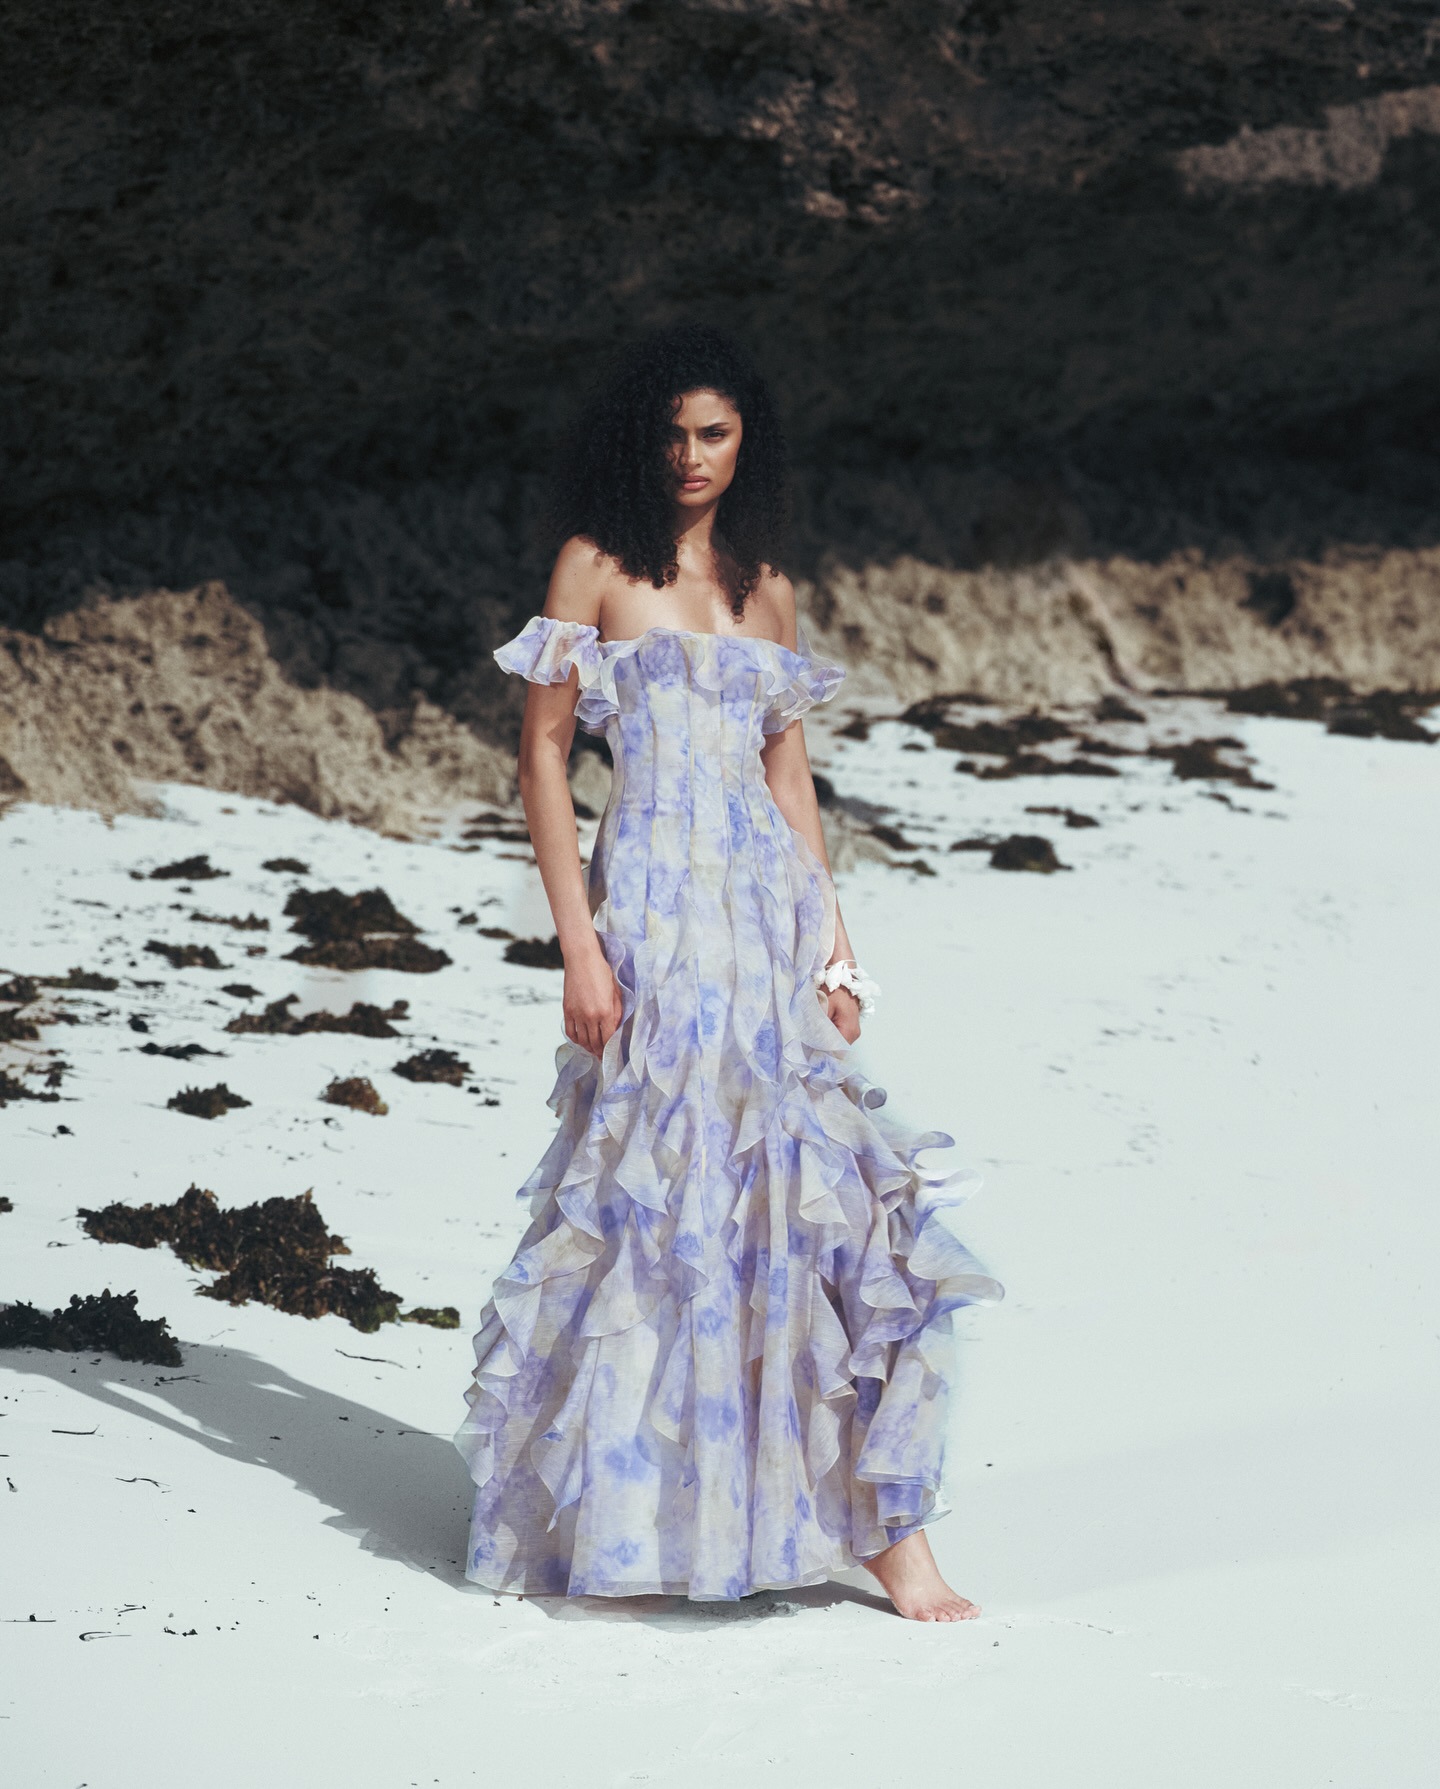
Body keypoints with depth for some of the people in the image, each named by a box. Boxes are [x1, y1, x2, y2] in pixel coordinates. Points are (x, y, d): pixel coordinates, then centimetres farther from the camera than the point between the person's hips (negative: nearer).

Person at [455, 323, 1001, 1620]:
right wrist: (579, 944, -10)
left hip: (771, 904, 4)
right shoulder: (600, 566, 2)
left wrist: (835, 944, 8)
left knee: (808, 1190, -2)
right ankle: (611, 1514, 12)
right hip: (656, 904, -4)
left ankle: (888, 1525, -1)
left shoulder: (767, 591, 15)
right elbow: (543, 752, -2)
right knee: (658, 1196, -2)